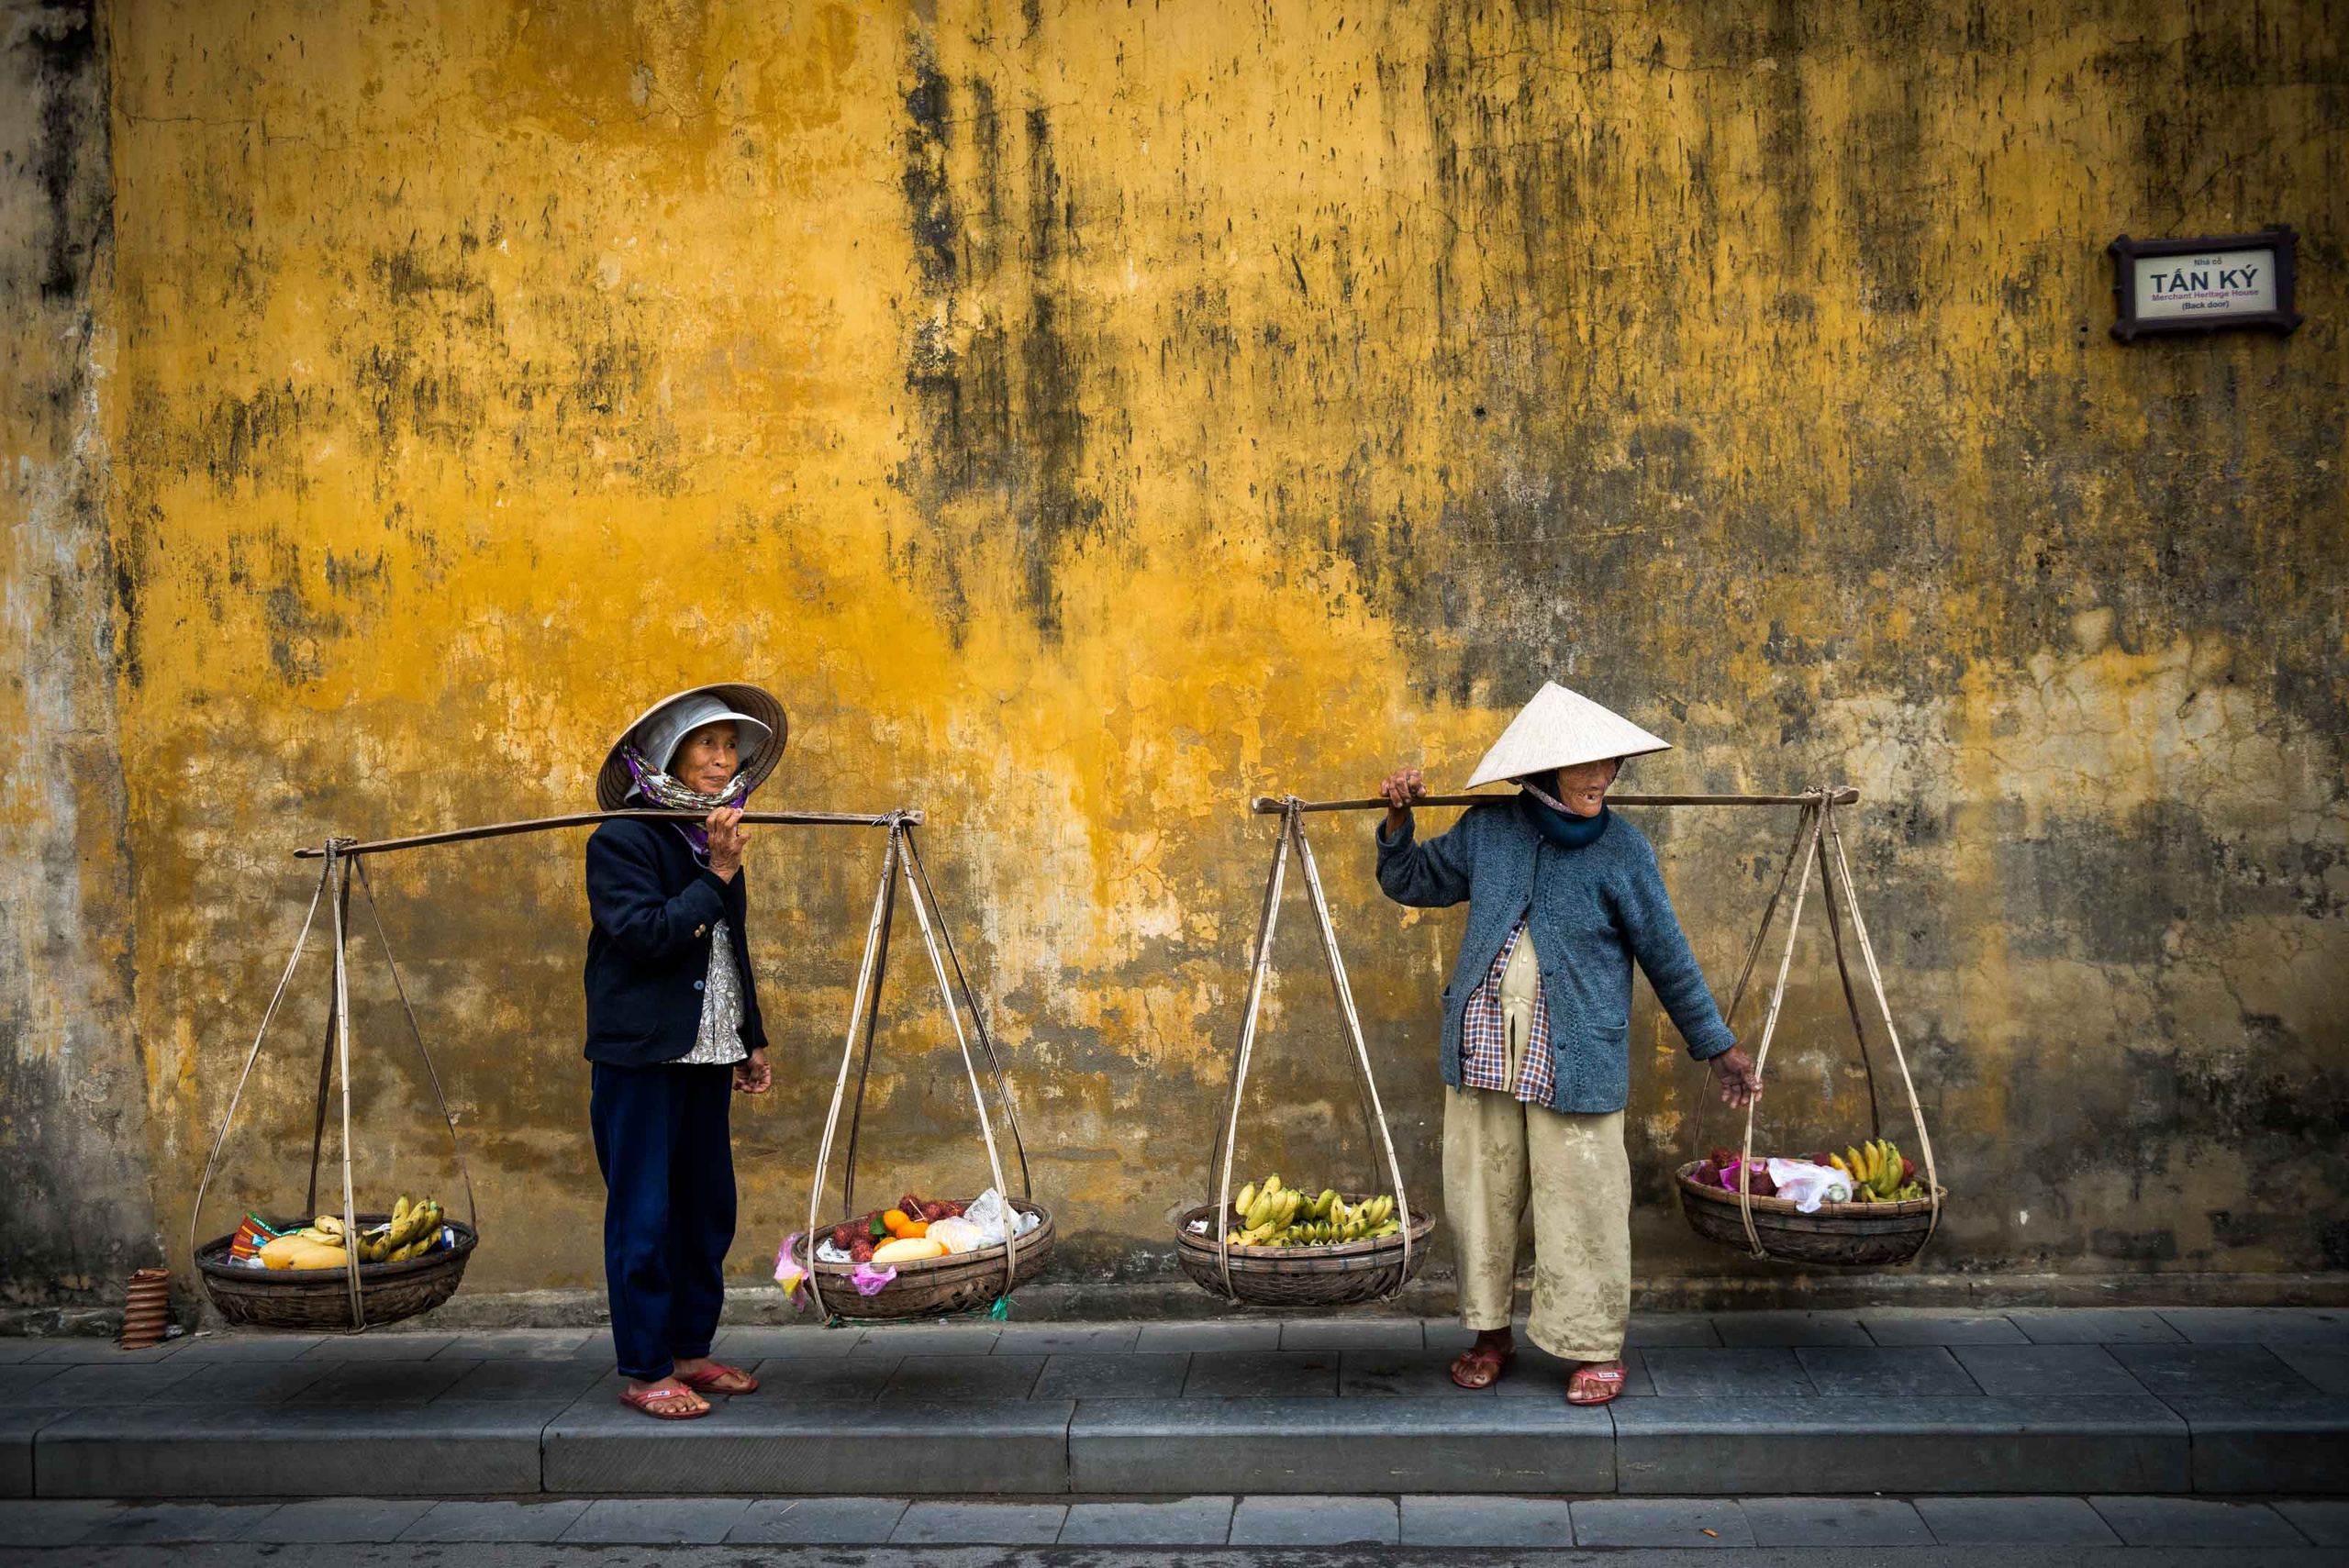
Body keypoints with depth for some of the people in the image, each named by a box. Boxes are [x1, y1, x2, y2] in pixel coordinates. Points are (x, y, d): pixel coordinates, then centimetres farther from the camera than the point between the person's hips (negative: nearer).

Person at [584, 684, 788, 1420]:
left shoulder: (713, 839, 16)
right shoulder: (622, 840, -8)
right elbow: (643, 933, -20)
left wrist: (752, 1040, 21)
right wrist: (717, 878, -20)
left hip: (706, 1054, 8)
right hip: (642, 1054, -8)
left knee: (707, 1208, 10)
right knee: (644, 1214, -3)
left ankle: (690, 1351, 21)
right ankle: (645, 1372, 5)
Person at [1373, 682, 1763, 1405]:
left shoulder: (1621, 848, -2)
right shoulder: (1486, 830, 5)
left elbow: (1667, 956, 5)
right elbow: (1410, 882, 19)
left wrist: (1718, 1046, 7)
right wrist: (1398, 818, 2)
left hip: (1574, 1060, -3)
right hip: (1483, 1051, 3)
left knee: (1581, 1203, 0)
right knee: (1480, 1195, 9)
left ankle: (1597, 1348, 16)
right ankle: (1491, 1333, 27)